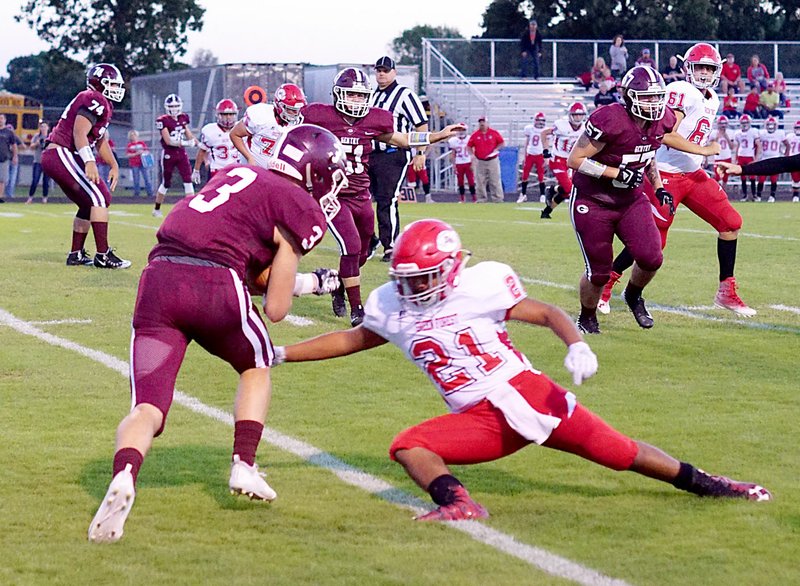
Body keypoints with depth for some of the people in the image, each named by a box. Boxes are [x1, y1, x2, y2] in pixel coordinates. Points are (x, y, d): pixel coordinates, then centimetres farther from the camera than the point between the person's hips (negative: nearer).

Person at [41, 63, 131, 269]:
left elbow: (101, 141, 30)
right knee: (100, 197, -14)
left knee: (88, 204, 17)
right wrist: (89, 162, -31)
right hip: (63, 154, -11)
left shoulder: (101, 104, 22)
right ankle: (103, 255, -17)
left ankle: (76, 254, 22)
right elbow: (79, 132, -22)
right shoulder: (95, 100, -11)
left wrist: (114, 165, 29)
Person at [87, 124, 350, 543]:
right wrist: (291, 282, 28)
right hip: (215, 285, -4)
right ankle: (244, 465, 18)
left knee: (148, 407, -1)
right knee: (256, 366, 28)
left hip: (159, 278, 4)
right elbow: (276, 309, 7)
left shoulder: (238, 174, 27)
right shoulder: (302, 210, 8)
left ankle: (124, 476, -29)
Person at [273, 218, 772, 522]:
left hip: (528, 394, -4)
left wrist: (577, 345, -26)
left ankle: (706, 484, 10)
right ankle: (457, 504, -36)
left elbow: (546, 313, -7)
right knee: (408, 447, -19)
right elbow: (351, 340, 21)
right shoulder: (392, 307, 7)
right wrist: (281, 355, 18)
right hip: (482, 423, 4)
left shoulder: (479, 286, -8)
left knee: (622, 453, -5)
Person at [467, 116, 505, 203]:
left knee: (495, 180, -1)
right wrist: (472, 154, -7)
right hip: (480, 162, 2)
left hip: (492, 160, -2)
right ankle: (481, 199, 9)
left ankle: (498, 198, 2)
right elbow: (469, 146, 9)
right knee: (480, 181, 2)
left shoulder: (494, 133, -1)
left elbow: (502, 142, 5)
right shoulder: (475, 135, 3)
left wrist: (496, 149, -10)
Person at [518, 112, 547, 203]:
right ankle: (523, 194, 14)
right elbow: (527, 143, 10)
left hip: (540, 155, -2)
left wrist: (545, 158, -1)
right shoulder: (529, 129, 1)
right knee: (525, 175, 3)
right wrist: (525, 156, 9)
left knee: (541, 176, -3)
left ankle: (542, 195, 2)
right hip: (530, 155, 2)